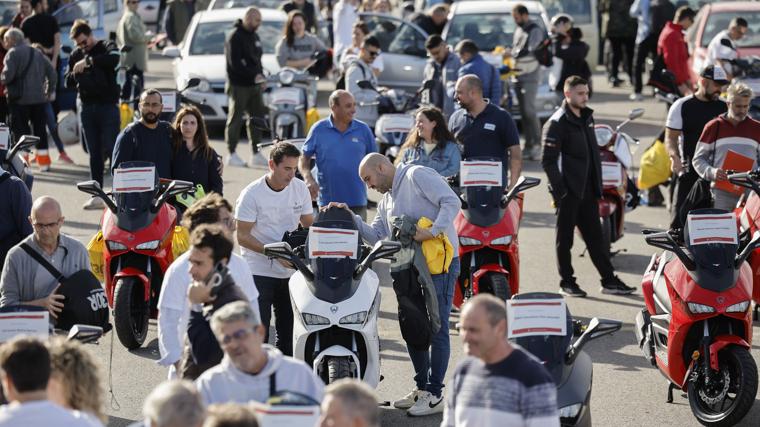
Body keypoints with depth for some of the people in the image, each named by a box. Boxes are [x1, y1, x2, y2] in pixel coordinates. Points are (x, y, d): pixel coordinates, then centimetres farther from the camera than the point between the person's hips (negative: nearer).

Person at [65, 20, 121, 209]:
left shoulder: (106, 47, -1)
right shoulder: (76, 55, 12)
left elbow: (114, 58, -25)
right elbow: (68, 82, 12)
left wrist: (88, 61, -27)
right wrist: (75, 74, -9)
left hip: (108, 106, -5)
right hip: (87, 107, 5)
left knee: (111, 149, -7)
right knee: (94, 153, 6)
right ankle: (97, 195, 9)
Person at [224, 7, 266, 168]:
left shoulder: (254, 36, 17)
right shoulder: (235, 37, -10)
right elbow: (235, 63, -18)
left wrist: (261, 77, 7)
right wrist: (254, 75, -22)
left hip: (254, 85, 8)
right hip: (238, 86, -8)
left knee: (258, 117, 7)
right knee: (235, 119, -4)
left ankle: (256, 153, 12)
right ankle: (232, 154, 0)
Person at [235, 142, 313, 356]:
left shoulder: (300, 189, 3)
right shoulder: (252, 194, -11)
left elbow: (309, 225, 12)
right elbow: (242, 236, -11)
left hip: (290, 271, 5)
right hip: (259, 272, -5)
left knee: (289, 331, 10)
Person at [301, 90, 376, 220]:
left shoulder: (363, 130, 4)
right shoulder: (319, 129, 0)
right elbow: (304, 159, 4)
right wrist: (309, 179, -12)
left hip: (357, 201, 1)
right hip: (328, 201, -1)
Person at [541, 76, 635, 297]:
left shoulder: (587, 117, 13)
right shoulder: (557, 123, -11)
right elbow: (548, 161, -14)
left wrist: (597, 185, 15)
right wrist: (559, 190, -18)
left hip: (588, 190, 7)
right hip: (568, 192, -7)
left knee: (595, 237, 10)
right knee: (565, 238, 3)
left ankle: (609, 280, 12)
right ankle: (567, 283, 10)